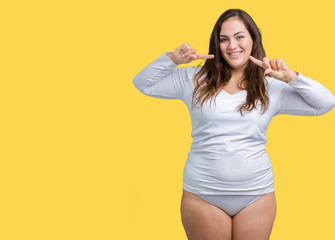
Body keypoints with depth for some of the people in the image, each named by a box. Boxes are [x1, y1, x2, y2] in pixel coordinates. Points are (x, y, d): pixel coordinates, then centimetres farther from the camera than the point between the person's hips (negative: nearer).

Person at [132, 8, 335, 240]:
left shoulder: (270, 88, 4)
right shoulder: (195, 79, 4)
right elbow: (143, 84, 7)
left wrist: (290, 77, -10)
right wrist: (172, 59, -7)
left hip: (257, 195, 1)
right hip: (202, 195, 0)